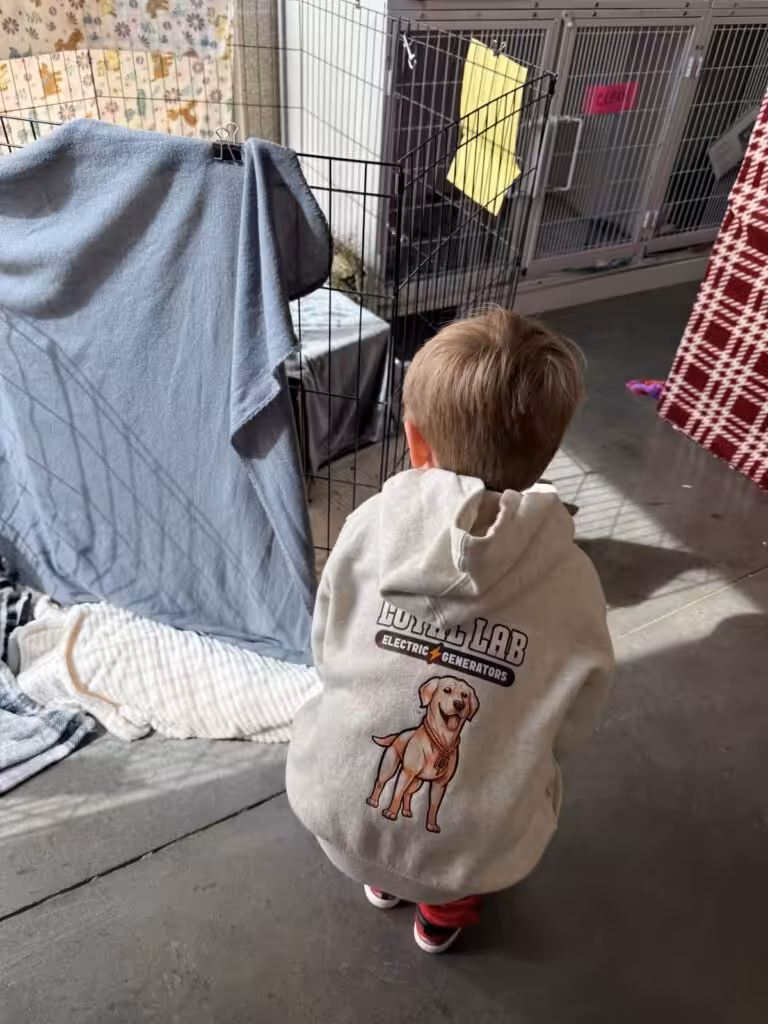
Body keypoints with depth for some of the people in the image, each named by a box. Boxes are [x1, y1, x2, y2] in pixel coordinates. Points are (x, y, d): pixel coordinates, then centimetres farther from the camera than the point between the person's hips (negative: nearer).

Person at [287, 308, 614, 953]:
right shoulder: (573, 583, -15)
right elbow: (568, 730, -3)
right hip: (472, 849, 0)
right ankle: (448, 909, 39)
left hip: (335, 810, 1)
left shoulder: (371, 524, -14)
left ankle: (382, 876, 44)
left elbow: (325, 653, -1)